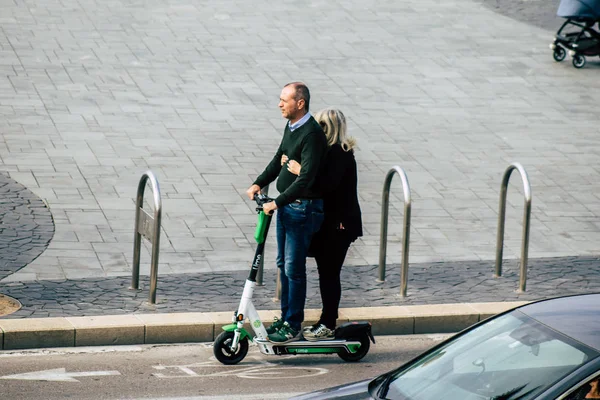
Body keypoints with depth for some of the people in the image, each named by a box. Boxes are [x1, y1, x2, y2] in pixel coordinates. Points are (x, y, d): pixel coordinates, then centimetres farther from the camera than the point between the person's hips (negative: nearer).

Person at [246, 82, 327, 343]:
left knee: (294, 269, -5)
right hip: (285, 205, 9)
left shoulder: (311, 134, -21)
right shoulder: (291, 127, 9)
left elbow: (306, 177, -26)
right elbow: (279, 160, 21)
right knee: (283, 264, 16)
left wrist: (277, 203, -27)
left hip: (303, 208, -9)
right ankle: (285, 318, 27)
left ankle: (293, 327, 3)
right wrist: (259, 184, 8)